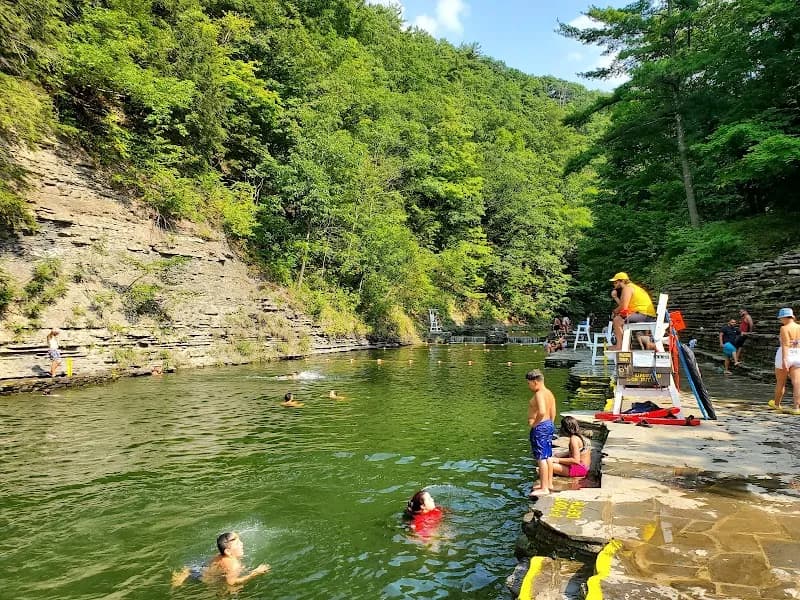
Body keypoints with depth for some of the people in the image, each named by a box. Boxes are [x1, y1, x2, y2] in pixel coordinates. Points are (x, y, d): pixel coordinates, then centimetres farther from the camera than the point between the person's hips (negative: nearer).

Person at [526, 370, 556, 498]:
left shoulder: (539, 394, -19)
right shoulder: (549, 393, 11)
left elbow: (542, 412, -32)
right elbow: (553, 413, 15)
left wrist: (534, 424, -19)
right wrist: (550, 425, 21)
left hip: (539, 428, -10)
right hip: (548, 425, 10)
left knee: (541, 458, -4)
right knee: (548, 457, 17)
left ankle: (544, 488, 2)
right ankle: (549, 483, 27)